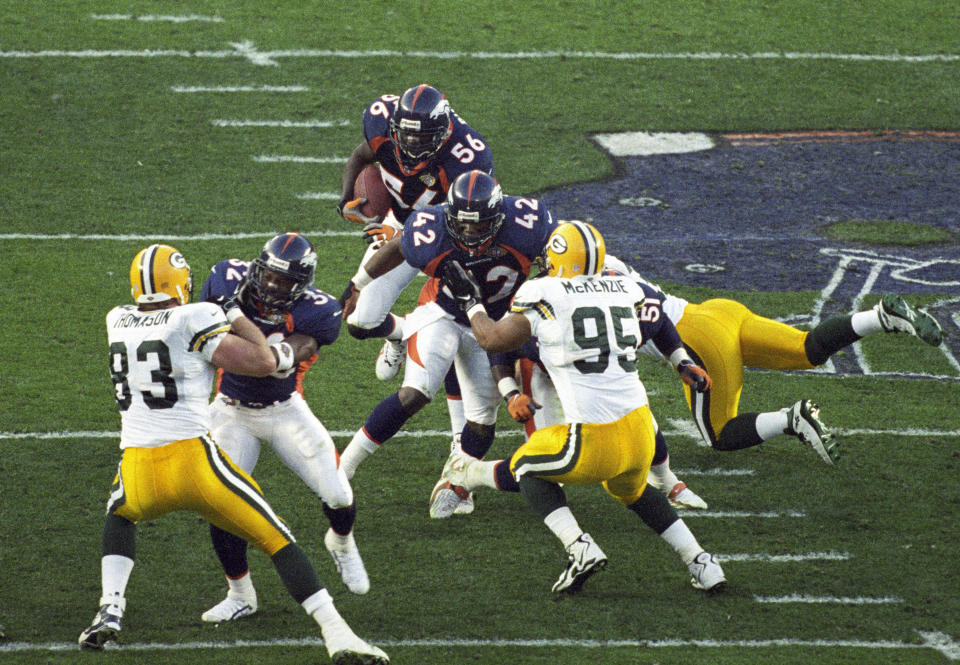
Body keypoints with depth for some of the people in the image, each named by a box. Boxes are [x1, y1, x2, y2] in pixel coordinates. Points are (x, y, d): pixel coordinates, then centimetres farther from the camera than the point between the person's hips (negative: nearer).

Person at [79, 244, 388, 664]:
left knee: (120, 516, 37)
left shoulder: (118, 322, 12)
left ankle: (110, 609, 17)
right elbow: (262, 362, -6)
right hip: (193, 458, -4)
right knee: (277, 539, 6)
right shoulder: (193, 320, -5)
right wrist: (237, 315, 11)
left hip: (138, 468, 4)